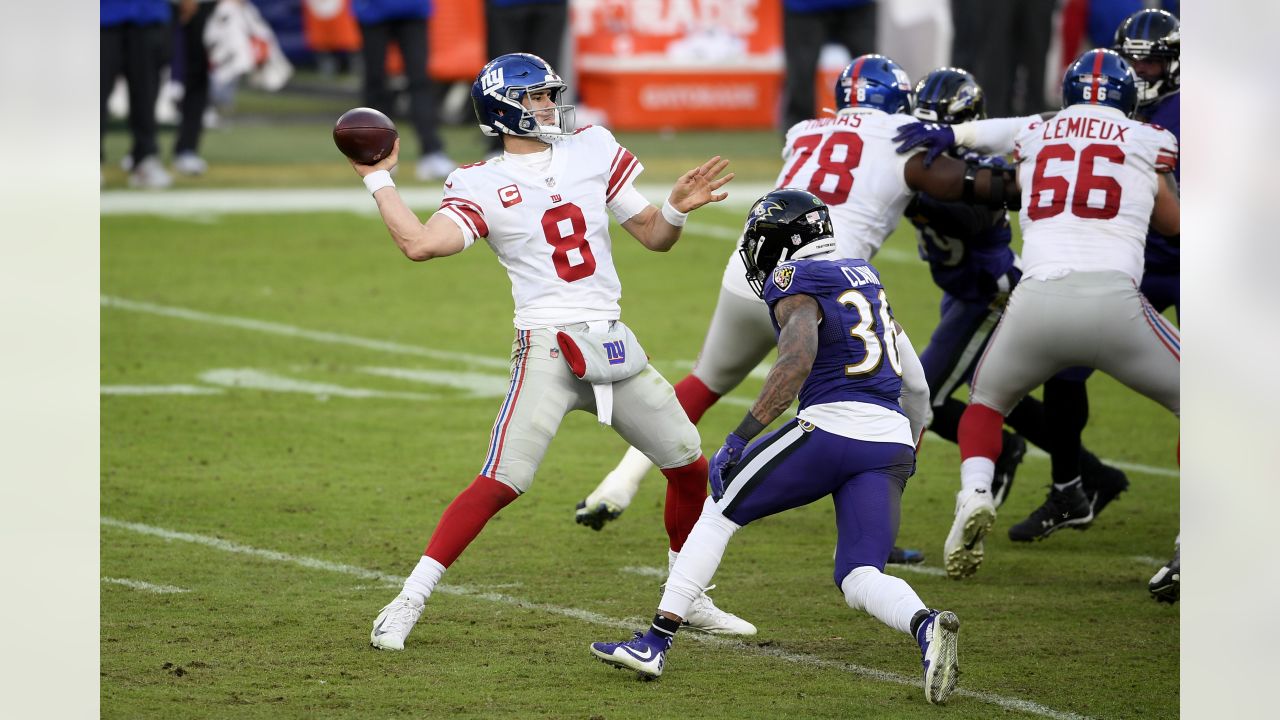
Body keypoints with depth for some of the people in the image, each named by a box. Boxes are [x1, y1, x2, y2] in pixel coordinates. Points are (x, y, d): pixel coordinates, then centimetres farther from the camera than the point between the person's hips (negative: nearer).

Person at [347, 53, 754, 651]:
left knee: (689, 464, 10)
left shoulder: (592, 152, 10)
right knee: (501, 483, -17)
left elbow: (654, 237, 13)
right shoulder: (481, 186, -3)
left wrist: (678, 207, -7)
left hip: (611, 344, 5)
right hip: (547, 348, -5)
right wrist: (378, 180, -10)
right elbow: (420, 243, -19)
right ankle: (408, 601, -12)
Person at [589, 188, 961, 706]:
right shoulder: (863, 278, 23)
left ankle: (655, 642, 9)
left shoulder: (798, 287, -2)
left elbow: (797, 360, -19)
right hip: (892, 442, 6)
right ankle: (925, 627, -28)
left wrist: (741, 437, -20)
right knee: (860, 579, 6)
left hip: (832, 425, -6)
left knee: (720, 511, 11)